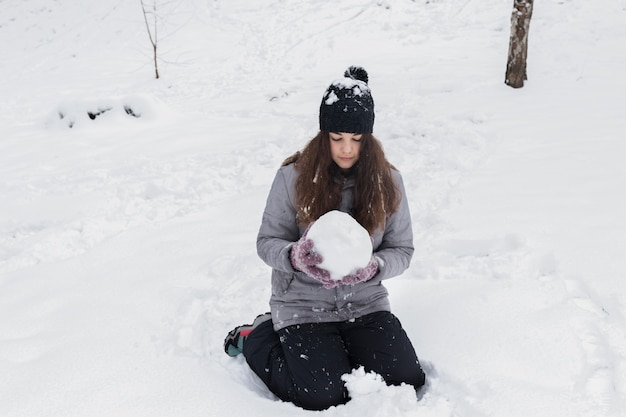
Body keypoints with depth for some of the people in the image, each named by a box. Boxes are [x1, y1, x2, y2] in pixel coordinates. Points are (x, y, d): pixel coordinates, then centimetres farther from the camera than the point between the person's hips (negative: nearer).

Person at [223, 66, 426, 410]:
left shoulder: (387, 181, -2)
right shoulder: (293, 177, -9)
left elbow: (401, 249, 1)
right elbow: (267, 242, -4)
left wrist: (374, 266, -22)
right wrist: (296, 256, -28)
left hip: (366, 303, 3)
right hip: (303, 305, -3)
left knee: (408, 382, -11)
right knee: (324, 397, -16)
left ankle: (337, 349, 16)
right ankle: (257, 337, 12)